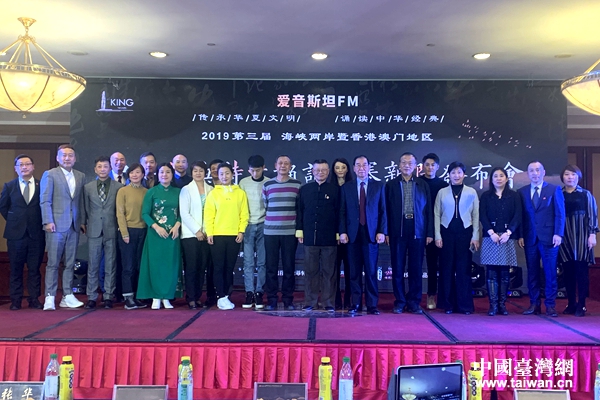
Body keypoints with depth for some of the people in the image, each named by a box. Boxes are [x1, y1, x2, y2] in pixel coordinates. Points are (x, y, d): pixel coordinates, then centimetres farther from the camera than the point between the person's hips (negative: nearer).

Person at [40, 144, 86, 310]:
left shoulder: (81, 176, 12)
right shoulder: (50, 174, 0)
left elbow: (81, 201, 12)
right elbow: (45, 200, -5)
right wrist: (48, 221, -13)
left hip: (74, 226, 4)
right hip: (56, 225, -4)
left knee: (70, 263, 8)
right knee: (53, 263, 0)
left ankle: (67, 296, 15)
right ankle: (50, 298, 5)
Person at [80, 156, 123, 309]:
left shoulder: (118, 187, 3)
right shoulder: (88, 187, 9)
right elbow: (85, 208, 12)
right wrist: (83, 223, 5)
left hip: (112, 231, -1)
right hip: (94, 231, 1)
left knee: (110, 266, 4)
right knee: (92, 266, 5)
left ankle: (108, 296, 12)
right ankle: (91, 297, 13)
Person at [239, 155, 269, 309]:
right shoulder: (243, 183, 4)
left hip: (264, 225, -1)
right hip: (248, 225, 1)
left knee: (262, 262, 2)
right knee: (248, 262, 0)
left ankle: (259, 293, 9)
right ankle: (249, 293, 5)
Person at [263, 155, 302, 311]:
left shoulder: (297, 185, 5)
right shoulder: (267, 185, 7)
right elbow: (264, 206, 16)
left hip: (290, 231, -1)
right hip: (270, 231, 1)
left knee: (289, 266, 2)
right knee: (271, 267, 2)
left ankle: (288, 299, 11)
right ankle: (271, 299, 9)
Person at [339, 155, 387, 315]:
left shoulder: (379, 186, 8)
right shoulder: (346, 187, 10)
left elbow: (383, 211, 4)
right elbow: (342, 212, 7)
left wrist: (382, 231, -4)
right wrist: (342, 232, -3)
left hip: (371, 234, -1)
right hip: (353, 234, 1)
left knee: (371, 271, 2)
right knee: (355, 272, 5)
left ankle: (372, 304, 8)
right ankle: (355, 303, 12)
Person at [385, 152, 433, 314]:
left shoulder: (423, 185, 9)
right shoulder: (391, 185, 8)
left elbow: (428, 209, 7)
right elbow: (387, 210, 5)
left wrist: (430, 233, 1)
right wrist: (386, 232, -2)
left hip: (418, 231, 0)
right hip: (397, 231, 0)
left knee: (416, 268, 4)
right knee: (397, 268, 3)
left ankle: (414, 302, 14)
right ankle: (399, 302, 13)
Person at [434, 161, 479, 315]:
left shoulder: (471, 192, 6)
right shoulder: (442, 192, 6)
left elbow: (476, 215, 5)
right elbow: (437, 215, 4)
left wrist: (475, 237, -1)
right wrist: (437, 236, -3)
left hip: (465, 232, 0)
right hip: (447, 232, 1)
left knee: (464, 269, 1)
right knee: (447, 268, 3)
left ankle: (465, 305, 8)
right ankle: (448, 304, 11)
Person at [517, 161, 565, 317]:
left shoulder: (555, 190, 4)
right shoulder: (521, 192, 10)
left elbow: (560, 214, 0)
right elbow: (520, 215, 8)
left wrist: (558, 234, -9)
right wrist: (520, 236, 1)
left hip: (549, 238, -2)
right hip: (529, 238, 2)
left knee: (550, 273, 1)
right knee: (532, 273, 5)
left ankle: (550, 305, 8)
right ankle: (534, 304, 12)